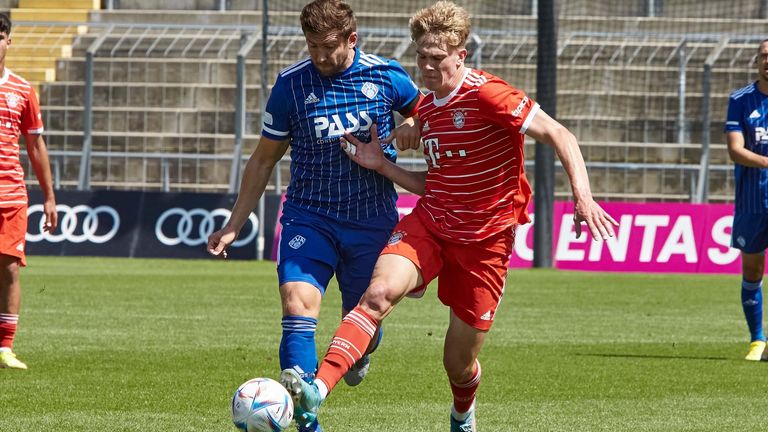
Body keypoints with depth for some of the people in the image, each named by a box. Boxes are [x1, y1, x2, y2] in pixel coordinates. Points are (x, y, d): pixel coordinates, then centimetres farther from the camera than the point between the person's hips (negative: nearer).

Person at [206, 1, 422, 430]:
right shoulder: (291, 84, -4)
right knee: (298, 305, -21)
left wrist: (411, 129, -8)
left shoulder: (386, 77, -4)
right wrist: (235, 224, 5)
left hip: (372, 221, 1)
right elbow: (265, 158, 7)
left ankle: (359, 355, 46)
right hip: (308, 216, -1)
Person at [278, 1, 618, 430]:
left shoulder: (486, 94, -14)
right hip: (430, 223, 5)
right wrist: (381, 164, 8)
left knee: (459, 364, 6)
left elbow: (558, 134, -17)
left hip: (485, 240, -5)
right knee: (379, 292, -27)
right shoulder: (427, 108, 10)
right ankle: (316, 392, -41)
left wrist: (582, 195, -29)